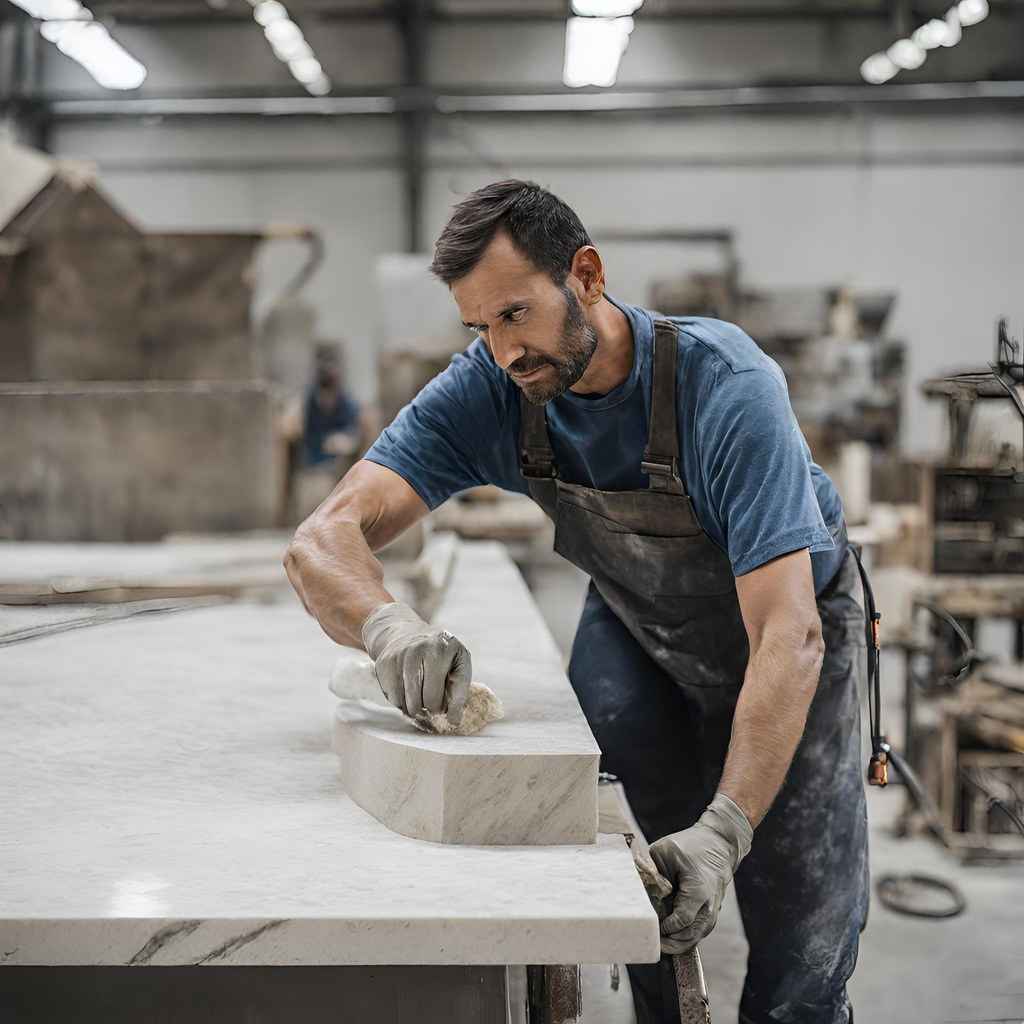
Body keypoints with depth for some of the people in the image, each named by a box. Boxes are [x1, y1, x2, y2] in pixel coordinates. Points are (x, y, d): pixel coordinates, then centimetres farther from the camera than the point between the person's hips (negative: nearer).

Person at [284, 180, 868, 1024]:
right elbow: (324, 541, -31)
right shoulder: (485, 392, -24)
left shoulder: (724, 385, -34)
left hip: (781, 638, -3)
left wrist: (725, 829, -50)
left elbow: (789, 635, -39)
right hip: (637, 628, 3)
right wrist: (388, 625, -53)